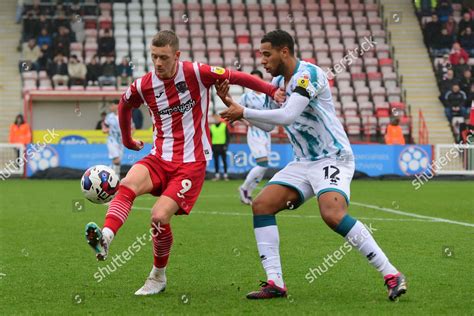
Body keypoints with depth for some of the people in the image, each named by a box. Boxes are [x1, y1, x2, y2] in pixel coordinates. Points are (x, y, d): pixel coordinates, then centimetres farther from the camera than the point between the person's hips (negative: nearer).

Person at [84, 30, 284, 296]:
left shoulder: (196, 73, -9)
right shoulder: (143, 86, 2)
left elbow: (237, 77, -2)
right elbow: (124, 105, 24)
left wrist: (272, 91, -9)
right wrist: (127, 140, 34)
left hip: (192, 162, -4)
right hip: (160, 158, 4)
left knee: (160, 217, -17)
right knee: (128, 184, -29)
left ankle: (159, 276, 6)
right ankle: (106, 238, -48)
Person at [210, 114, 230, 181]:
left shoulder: (224, 125, 1)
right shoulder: (212, 127, 10)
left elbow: (228, 136, 0)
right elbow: (210, 137, 13)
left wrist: (226, 145, -9)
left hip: (222, 146, -3)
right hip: (215, 146, 3)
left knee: (224, 161, 1)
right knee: (216, 161, 5)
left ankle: (225, 175, 4)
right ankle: (217, 175, 10)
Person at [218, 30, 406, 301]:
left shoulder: (308, 74, -15)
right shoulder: (277, 82, 13)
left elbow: (286, 116, -27)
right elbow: (268, 124, 22)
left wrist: (243, 112, -18)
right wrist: (233, 106, 9)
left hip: (333, 158, -9)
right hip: (303, 163, 9)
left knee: (333, 214, -29)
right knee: (261, 205, -5)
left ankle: (392, 276, -22)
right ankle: (275, 283, -6)